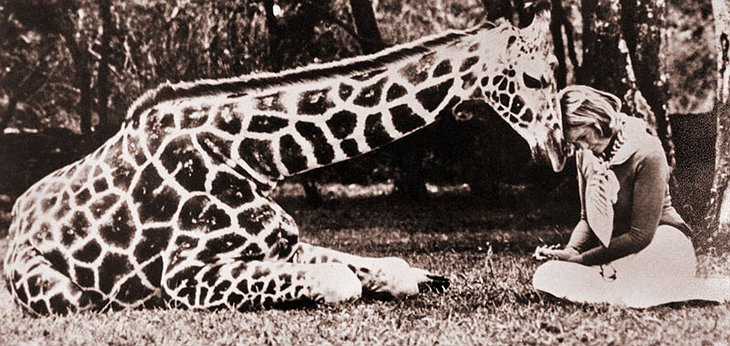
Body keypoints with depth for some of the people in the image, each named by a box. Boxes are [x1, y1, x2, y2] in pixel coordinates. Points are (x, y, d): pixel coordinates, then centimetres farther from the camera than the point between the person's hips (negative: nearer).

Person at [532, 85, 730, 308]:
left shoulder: (647, 153, -19)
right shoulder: (586, 156, 3)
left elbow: (640, 235, -21)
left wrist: (582, 258, -21)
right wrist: (571, 250, -14)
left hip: (661, 245, -6)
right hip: (616, 256, 6)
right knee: (545, 278, -16)